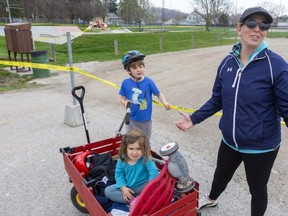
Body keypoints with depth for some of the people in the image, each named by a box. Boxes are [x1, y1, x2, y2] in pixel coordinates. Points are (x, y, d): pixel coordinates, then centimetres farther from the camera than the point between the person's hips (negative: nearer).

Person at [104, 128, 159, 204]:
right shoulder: (122, 159, -15)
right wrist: (123, 187, -19)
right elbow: (118, 173, -6)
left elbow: (153, 172, -34)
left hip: (142, 187, -4)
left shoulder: (146, 159, -24)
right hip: (127, 187, 4)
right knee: (107, 191, -12)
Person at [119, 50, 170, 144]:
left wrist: (165, 103, -21)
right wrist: (125, 102, -24)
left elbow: (159, 94, -5)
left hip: (146, 119, 0)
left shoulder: (148, 81, -14)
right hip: (131, 119, 0)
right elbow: (122, 98, -2)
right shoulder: (125, 83, -12)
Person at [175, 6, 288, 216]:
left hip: (261, 146, -4)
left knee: (257, 189, 19)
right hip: (230, 141, 5)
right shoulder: (227, 62, -5)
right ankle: (211, 199, 61)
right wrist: (194, 118, -2)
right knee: (220, 176, 28)